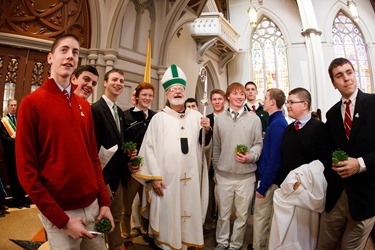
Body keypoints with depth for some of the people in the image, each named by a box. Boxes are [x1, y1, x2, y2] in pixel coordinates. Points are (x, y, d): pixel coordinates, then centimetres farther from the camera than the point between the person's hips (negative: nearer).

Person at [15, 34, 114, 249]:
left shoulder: (84, 106, 7)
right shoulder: (32, 102, -9)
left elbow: (93, 157, 7)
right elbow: (26, 169, -11)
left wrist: (104, 202, 3)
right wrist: (62, 219, -13)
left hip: (92, 205, 5)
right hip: (60, 211, -5)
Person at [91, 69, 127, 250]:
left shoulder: (120, 112, 10)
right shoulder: (96, 109, -16)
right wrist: (103, 181, -18)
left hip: (118, 176, 8)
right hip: (103, 178, -7)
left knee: (116, 219, 21)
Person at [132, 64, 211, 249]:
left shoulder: (196, 116, 6)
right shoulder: (159, 118, -3)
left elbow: (204, 144, 7)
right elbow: (149, 147, -7)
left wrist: (207, 131, -13)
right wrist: (154, 177, -11)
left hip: (191, 177, 3)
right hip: (166, 178, -3)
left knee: (189, 212, 14)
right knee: (167, 216, 8)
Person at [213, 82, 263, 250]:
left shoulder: (254, 118, 2)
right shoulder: (219, 119, 5)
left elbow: (258, 143, 4)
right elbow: (216, 147, 10)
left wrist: (251, 157, -15)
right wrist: (215, 169, 13)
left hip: (246, 175, 0)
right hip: (223, 175, 1)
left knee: (242, 214, 13)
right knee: (223, 214, 14)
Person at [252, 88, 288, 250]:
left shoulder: (277, 124, -21)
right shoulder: (276, 121, 7)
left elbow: (274, 159, -23)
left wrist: (263, 186, -18)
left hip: (268, 180, -9)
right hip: (266, 175, 9)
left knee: (260, 218, 7)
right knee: (264, 217, 22)